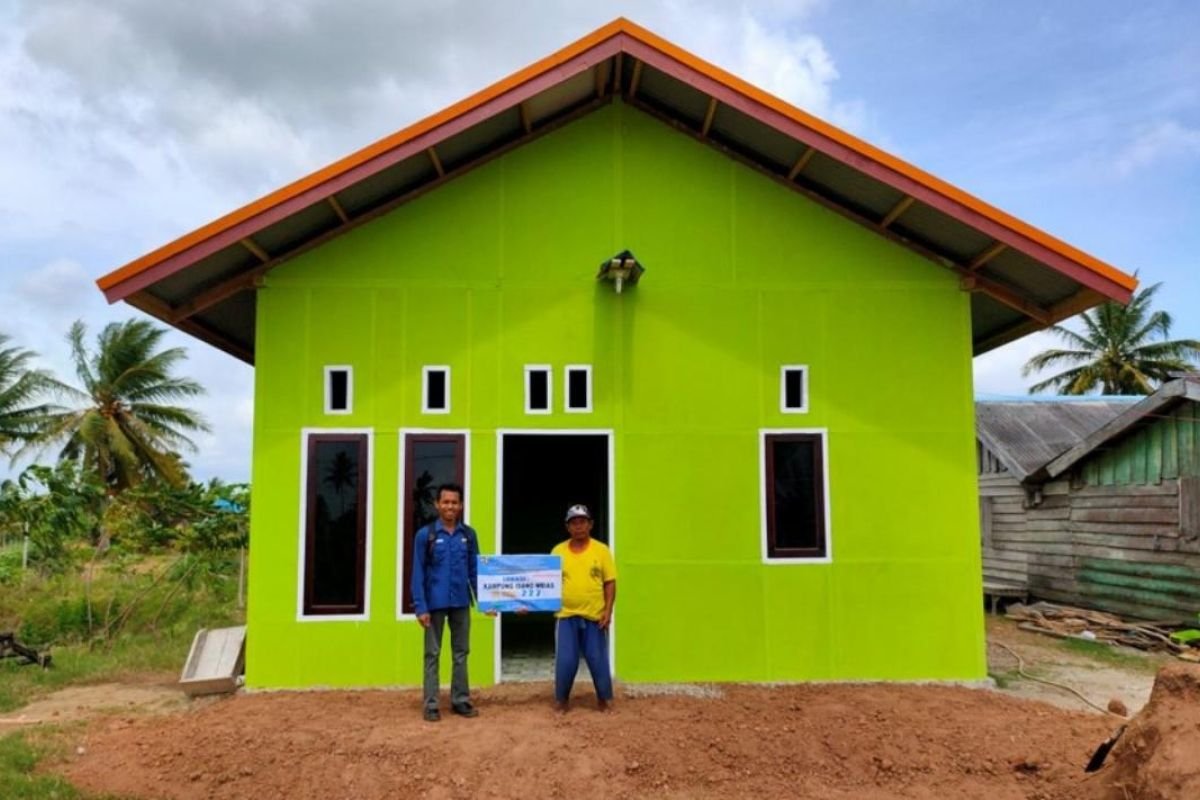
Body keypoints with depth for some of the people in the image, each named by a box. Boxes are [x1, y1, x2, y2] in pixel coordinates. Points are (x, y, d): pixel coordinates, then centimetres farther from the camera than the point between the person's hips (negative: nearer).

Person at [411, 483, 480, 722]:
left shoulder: (469, 535, 3)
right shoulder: (425, 534, -6)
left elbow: (475, 570, 7)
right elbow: (418, 573, -6)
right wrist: (420, 607, -12)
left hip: (461, 603, 3)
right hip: (435, 603, -3)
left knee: (461, 653, 11)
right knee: (432, 654, 6)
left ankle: (460, 700, 22)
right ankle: (431, 705, 12)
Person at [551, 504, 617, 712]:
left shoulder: (601, 550, -1)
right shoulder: (558, 551, 3)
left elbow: (610, 583, 0)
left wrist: (608, 611, -7)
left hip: (595, 617, -1)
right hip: (566, 616, 1)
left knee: (598, 660, 5)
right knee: (565, 661, 2)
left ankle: (604, 699, 22)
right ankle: (561, 699, 19)